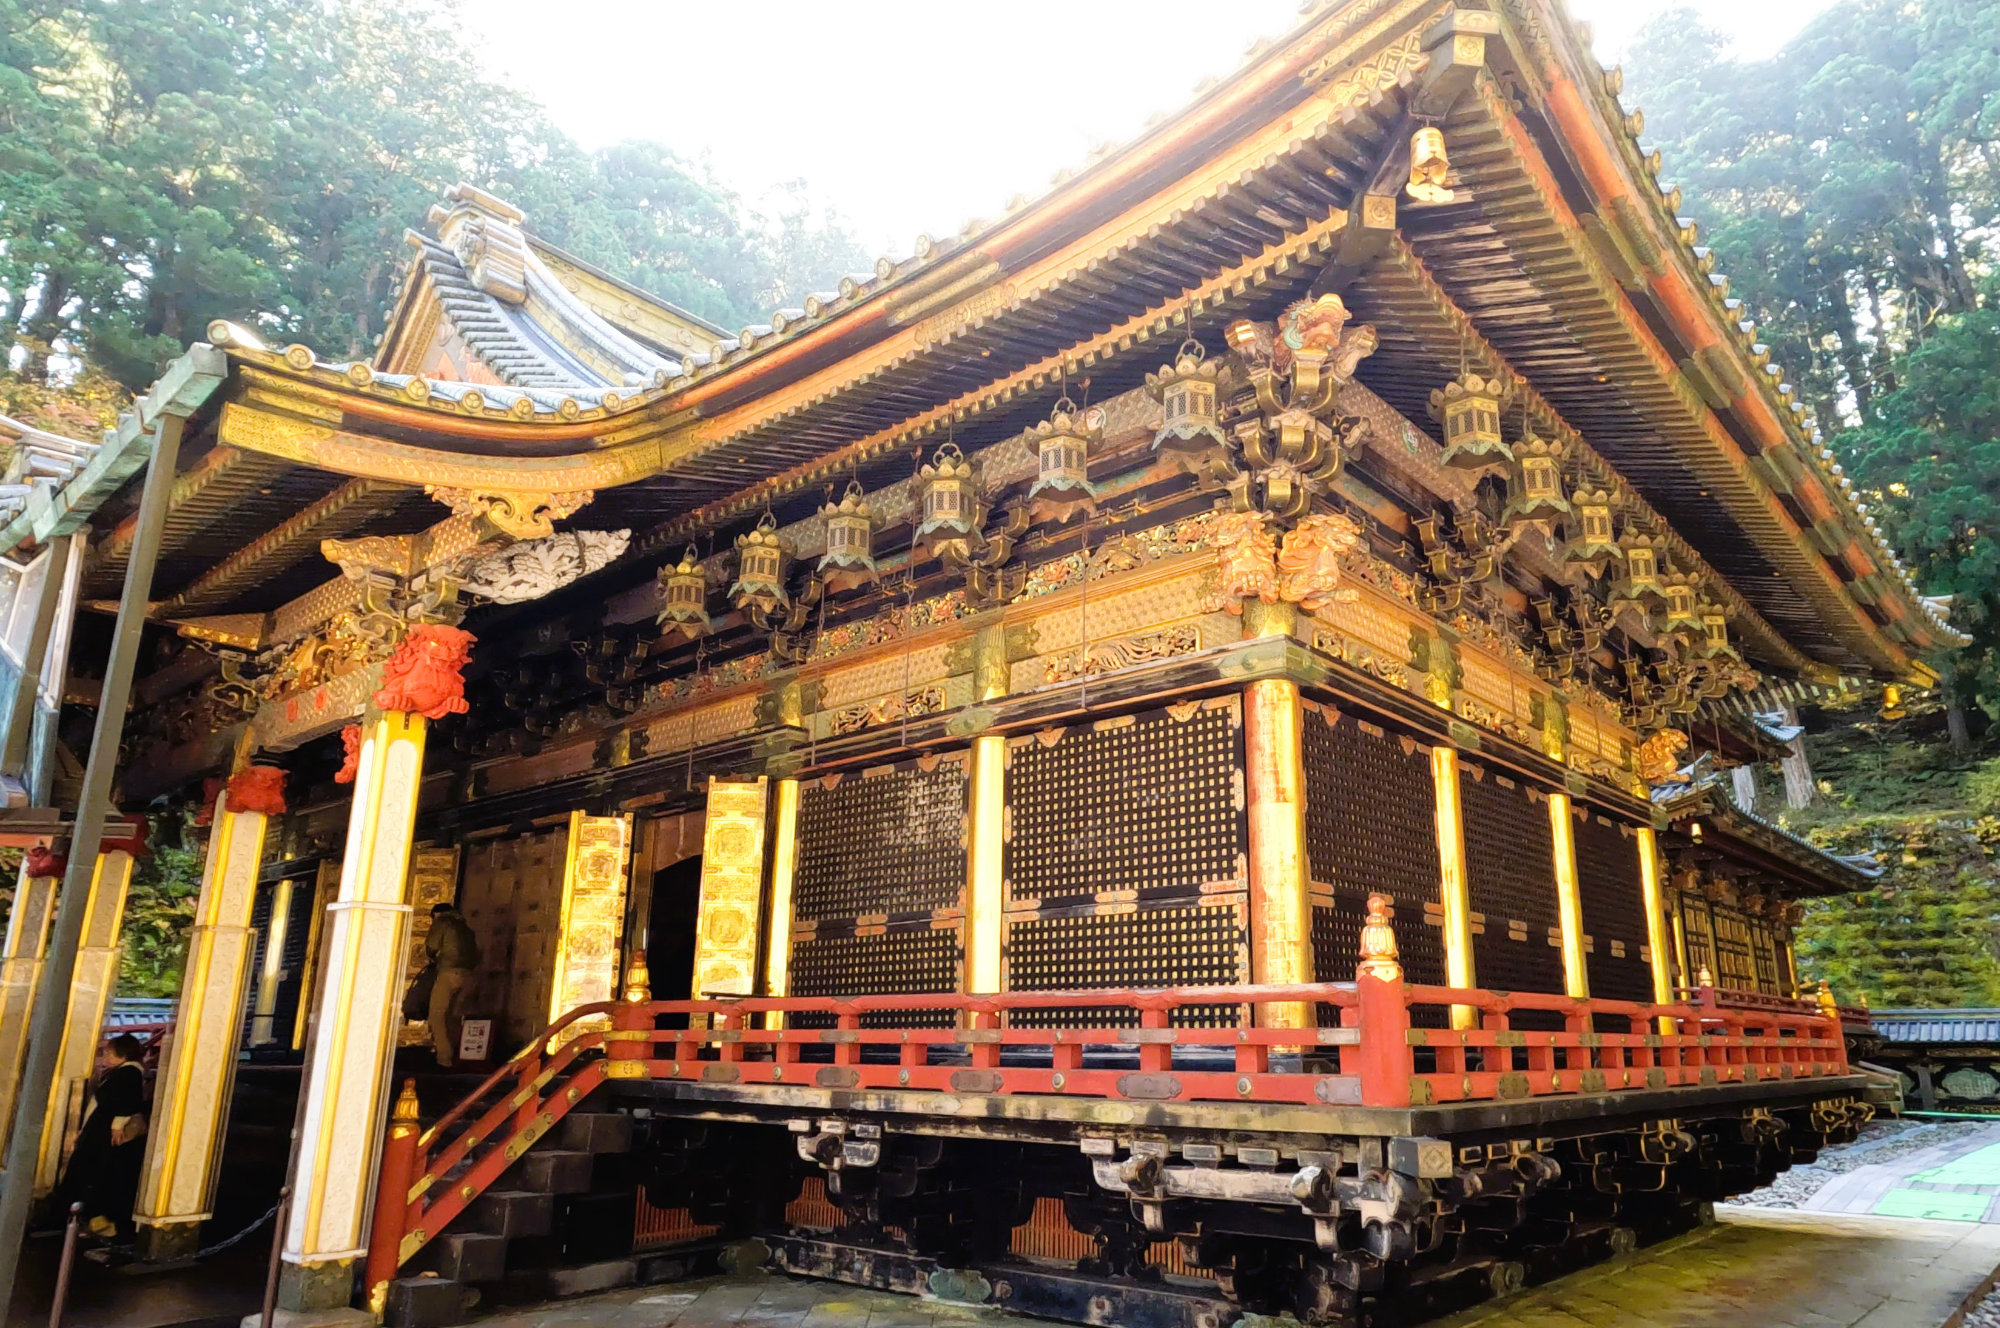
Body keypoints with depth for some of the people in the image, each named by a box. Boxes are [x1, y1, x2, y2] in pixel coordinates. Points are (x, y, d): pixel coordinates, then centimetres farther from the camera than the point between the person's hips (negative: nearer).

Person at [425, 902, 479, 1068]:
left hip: (448, 973, -6)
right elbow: (477, 952, 20)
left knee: (438, 1016, -2)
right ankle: (454, 1058, 14)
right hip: (467, 975, 7)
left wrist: (434, 958, 19)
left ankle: (444, 1059, -10)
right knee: (455, 1017, 13)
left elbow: (431, 946, 0)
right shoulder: (466, 925, 26)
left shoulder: (441, 922, 7)